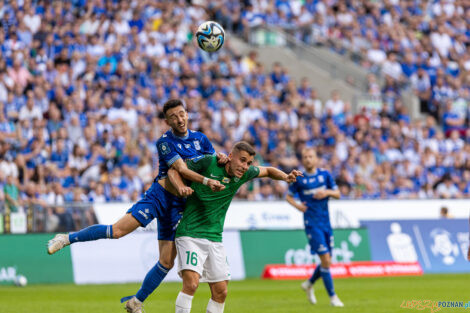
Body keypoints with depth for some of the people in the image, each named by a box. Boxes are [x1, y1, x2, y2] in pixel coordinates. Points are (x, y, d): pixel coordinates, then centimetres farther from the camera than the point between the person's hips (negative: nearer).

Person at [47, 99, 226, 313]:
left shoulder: (200, 138, 8)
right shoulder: (165, 142, -8)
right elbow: (181, 169, -19)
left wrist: (220, 158, -8)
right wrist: (207, 181, -32)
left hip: (179, 205, 4)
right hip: (160, 195, -4)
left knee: (167, 262, -1)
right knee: (118, 230, -19)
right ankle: (67, 238, -1)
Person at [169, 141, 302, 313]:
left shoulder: (244, 173, 2)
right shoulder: (208, 162, -12)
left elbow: (268, 171, 21)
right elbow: (174, 170, -4)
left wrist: (285, 176, 2)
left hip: (215, 238, 6)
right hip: (190, 233, -6)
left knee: (220, 292, 5)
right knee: (191, 283, -22)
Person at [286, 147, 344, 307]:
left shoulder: (324, 174, 6)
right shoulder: (299, 178, -2)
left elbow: (338, 194, 8)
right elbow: (288, 196, 9)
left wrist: (327, 192, -12)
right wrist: (297, 205, -10)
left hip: (326, 222, 4)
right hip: (312, 223, -4)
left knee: (327, 261, 8)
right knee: (325, 259, -11)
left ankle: (309, 284, 33)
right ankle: (332, 296, -3)